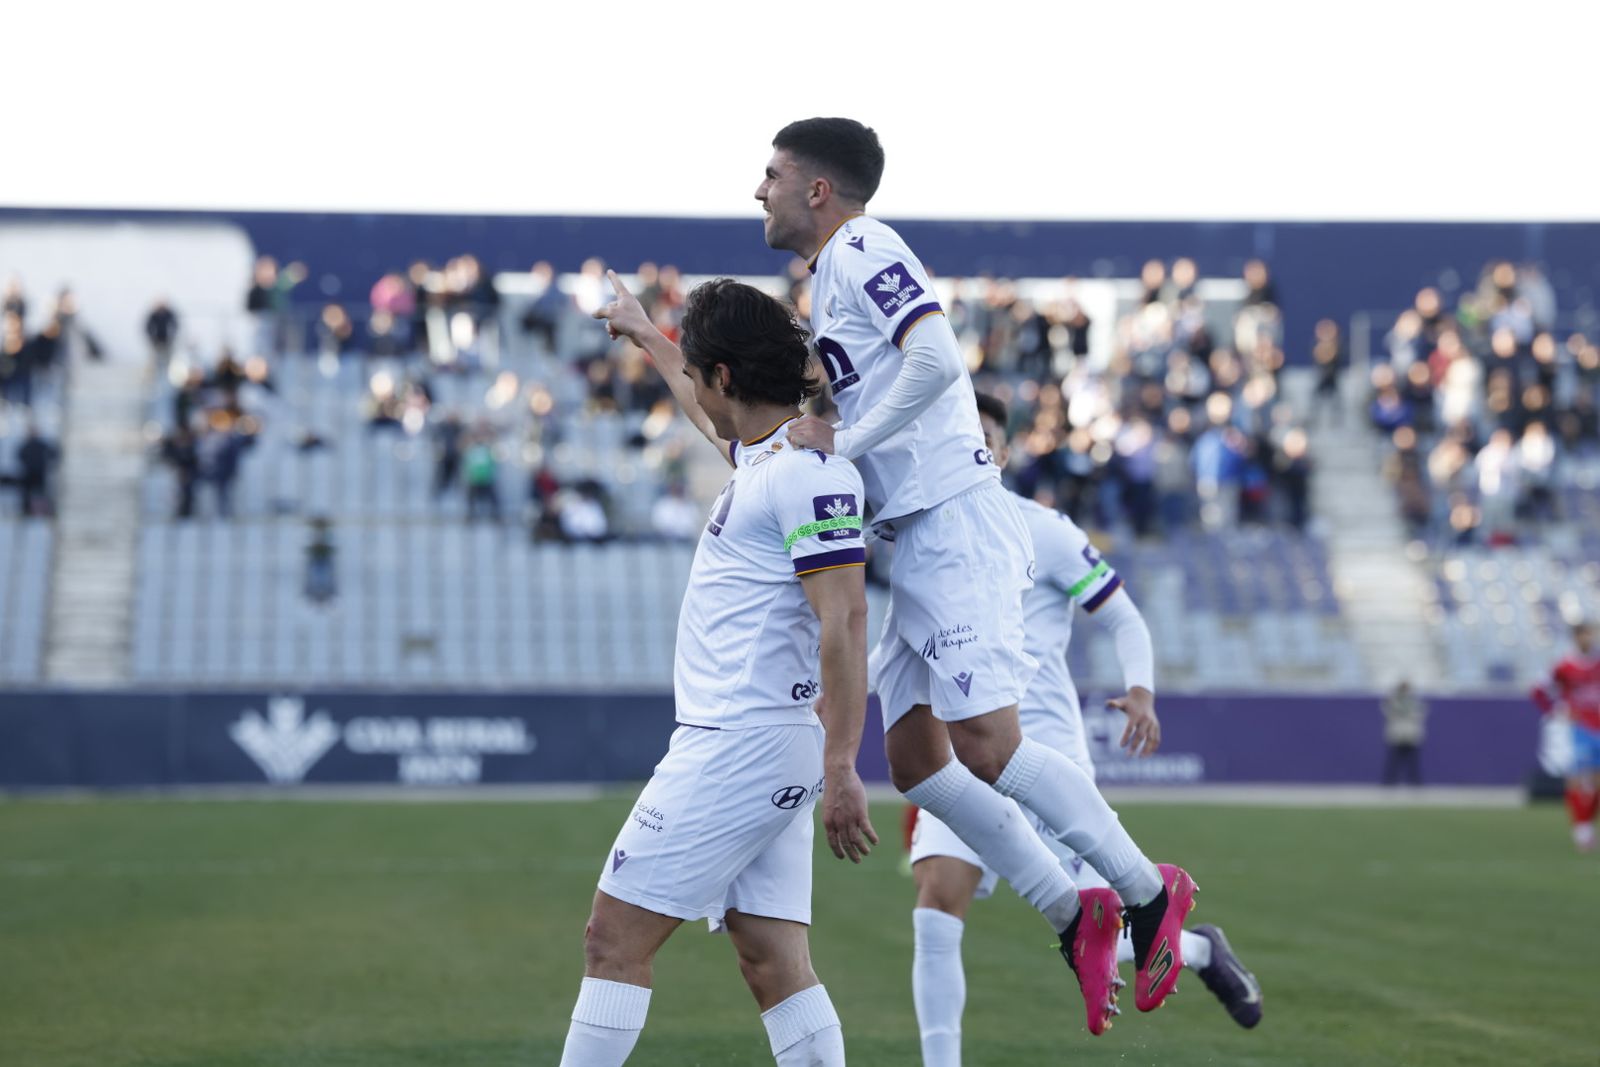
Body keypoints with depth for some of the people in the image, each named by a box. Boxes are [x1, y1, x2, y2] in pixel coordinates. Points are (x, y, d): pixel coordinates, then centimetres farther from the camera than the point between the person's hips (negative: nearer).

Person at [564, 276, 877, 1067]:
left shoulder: (810, 473, -14)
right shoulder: (762, 452, 15)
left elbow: (844, 622, -20)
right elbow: (713, 416, 40)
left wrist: (840, 768, -25)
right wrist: (643, 335, 56)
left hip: (742, 745, -9)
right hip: (737, 743, 9)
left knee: (615, 939, -6)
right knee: (774, 966, 4)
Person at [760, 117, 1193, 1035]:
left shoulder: (861, 252, -9)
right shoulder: (832, 276, 22)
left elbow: (936, 358, -24)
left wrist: (844, 442, -18)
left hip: (957, 524, -10)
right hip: (921, 542, 10)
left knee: (986, 744, -17)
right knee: (915, 759, 6)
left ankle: (1148, 892, -5)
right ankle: (1073, 920, 10)